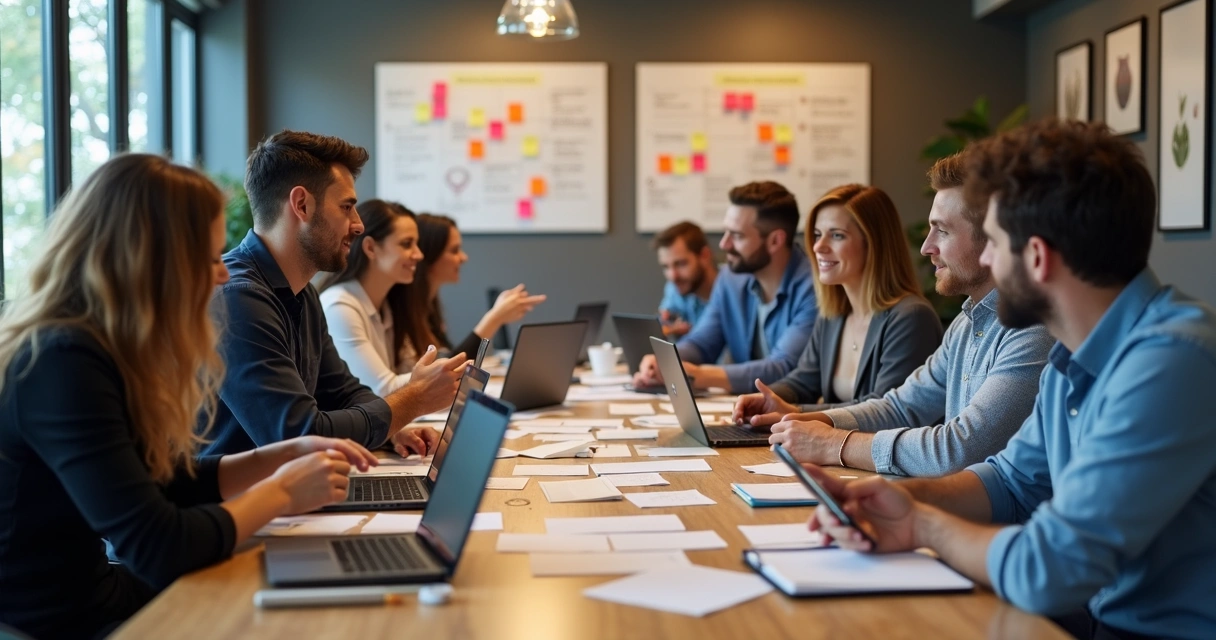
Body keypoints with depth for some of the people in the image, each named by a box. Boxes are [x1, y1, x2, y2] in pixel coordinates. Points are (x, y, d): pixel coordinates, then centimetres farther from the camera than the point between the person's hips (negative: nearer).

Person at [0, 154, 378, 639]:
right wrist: (280, 492, -13)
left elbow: (164, 482, 16)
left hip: (92, 595, 8)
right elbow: (157, 549, -27)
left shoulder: (98, 348, 4)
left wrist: (287, 454, 6)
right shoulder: (65, 364, -25)